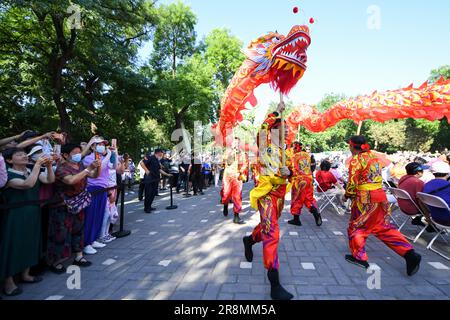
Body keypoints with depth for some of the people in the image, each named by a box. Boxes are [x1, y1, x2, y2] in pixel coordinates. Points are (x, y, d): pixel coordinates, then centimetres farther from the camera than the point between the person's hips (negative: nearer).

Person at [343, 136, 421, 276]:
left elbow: (352, 183, -14)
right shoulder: (374, 157, 12)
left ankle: (359, 257, 19)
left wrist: (347, 196, 4)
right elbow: (376, 178, 16)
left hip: (365, 199, -7)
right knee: (384, 227, 17)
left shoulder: (356, 160, -12)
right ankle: (410, 255, 13)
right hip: (380, 196, 8)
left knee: (356, 227, 9)